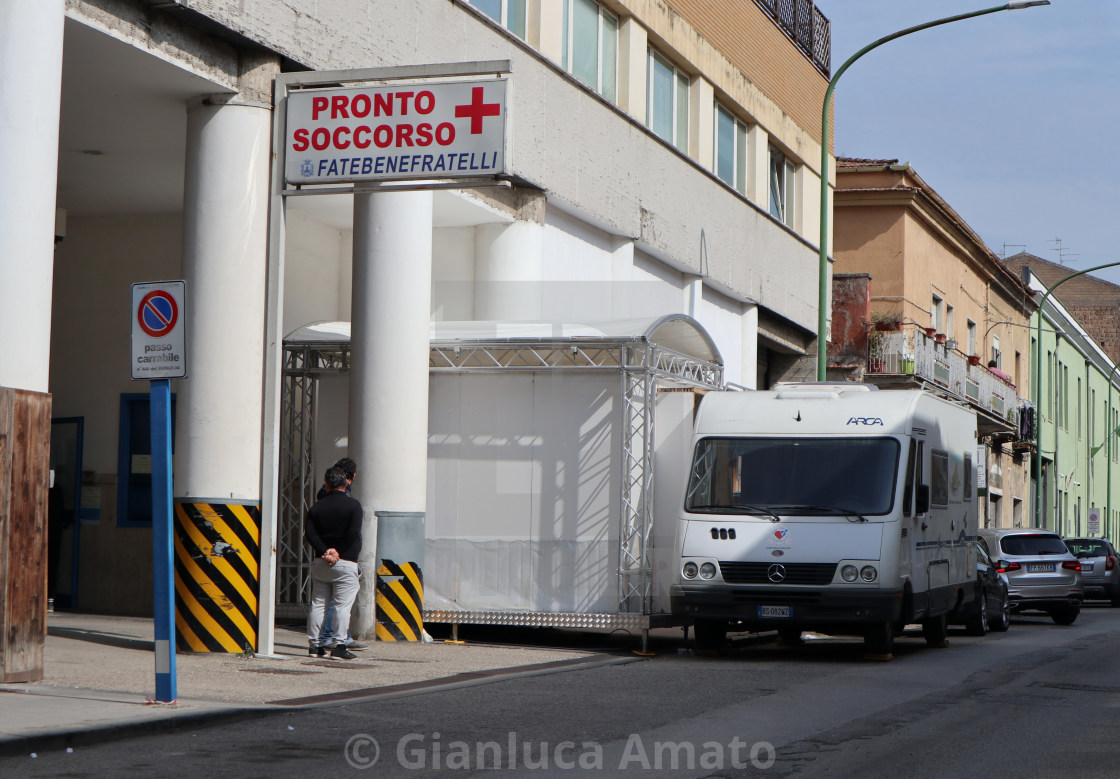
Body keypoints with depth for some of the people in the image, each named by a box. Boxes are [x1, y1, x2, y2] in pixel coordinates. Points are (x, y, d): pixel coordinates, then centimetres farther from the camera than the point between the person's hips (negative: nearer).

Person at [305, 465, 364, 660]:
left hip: (320, 562, 4)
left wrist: (324, 551, -9)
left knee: (317, 604, 10)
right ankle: (338, 647, -7)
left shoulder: (317, 507, 8)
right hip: (345, 563, -4)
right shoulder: (353, 505, -3)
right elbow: (354, 534, -14)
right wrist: (339, 553, -7)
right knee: (343, 605, -2)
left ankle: (314, 645, 10)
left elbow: (309, 532, -4)